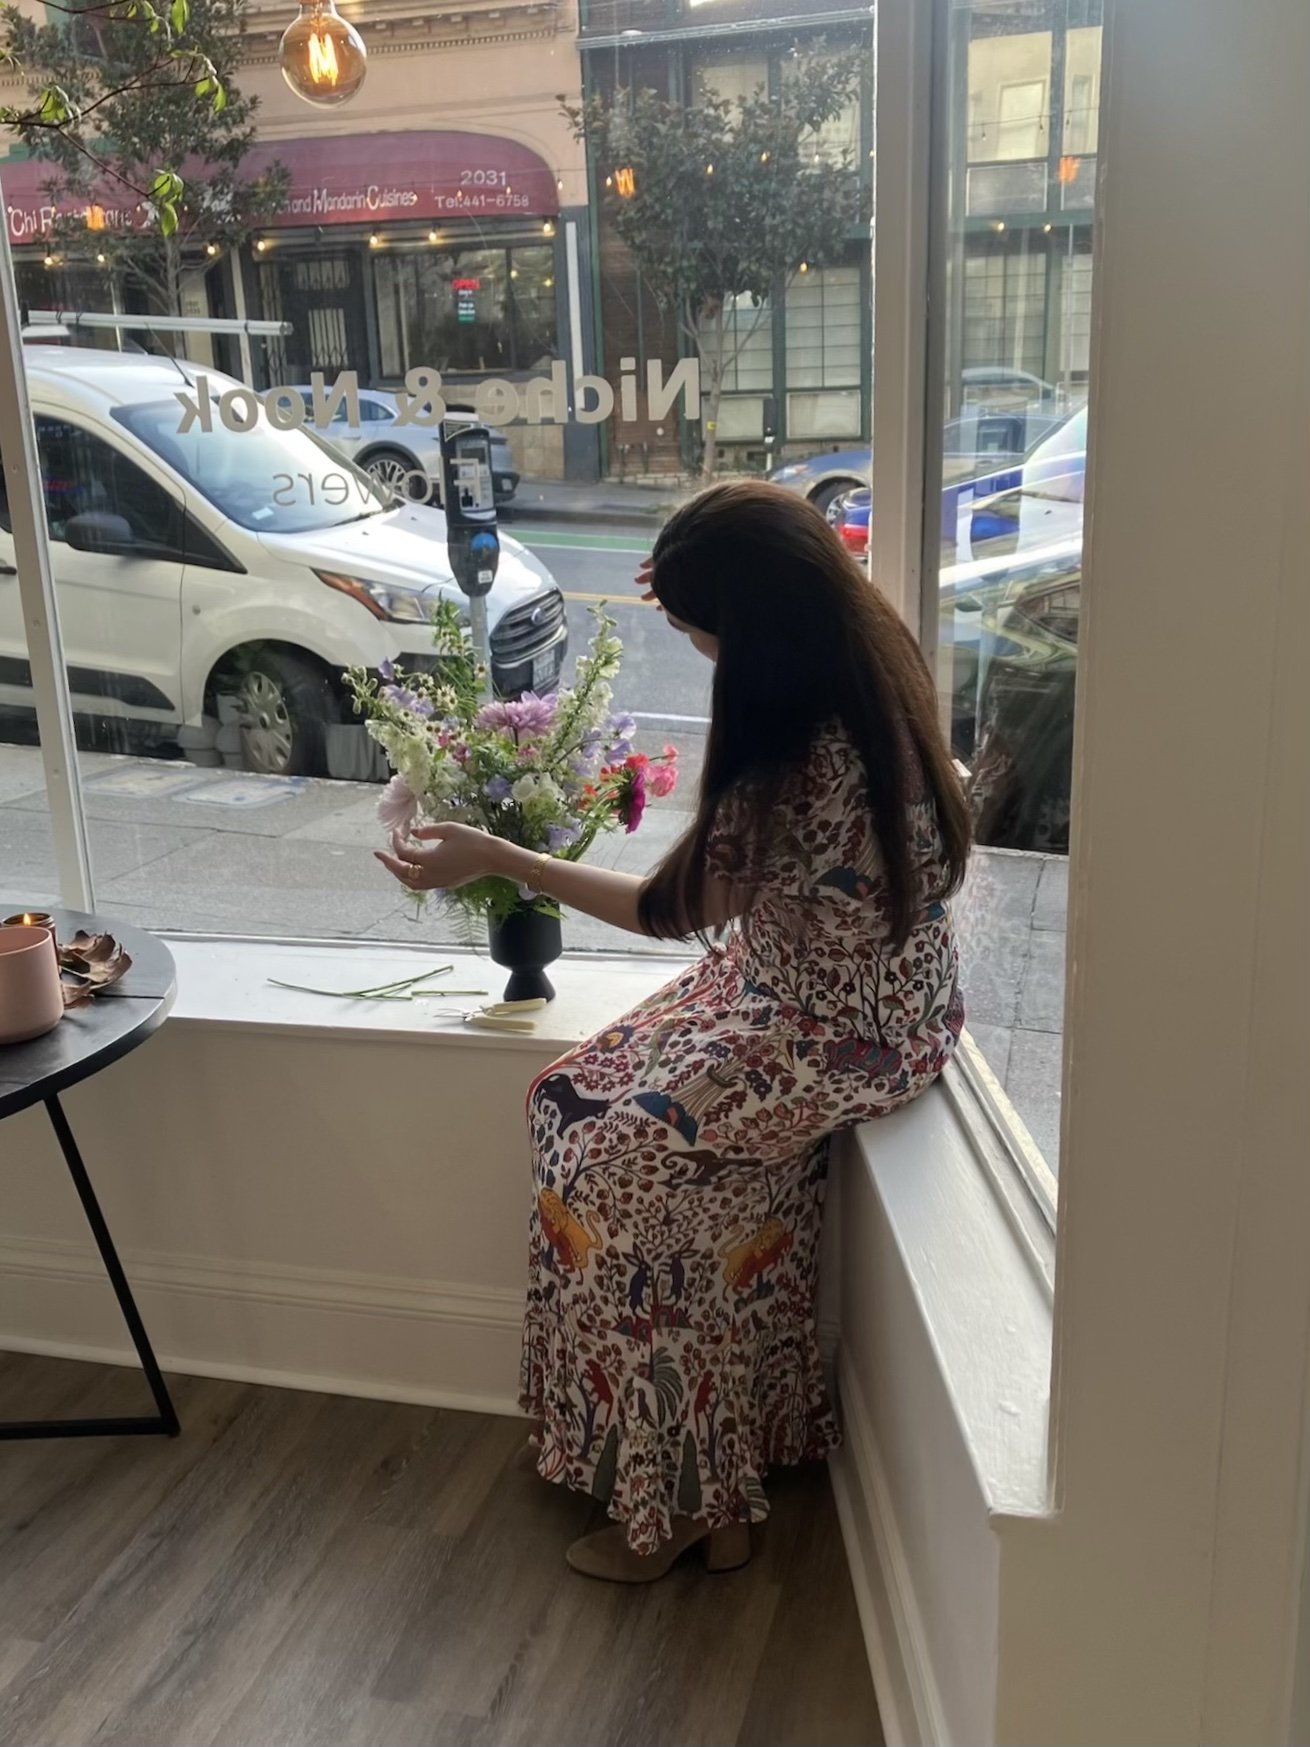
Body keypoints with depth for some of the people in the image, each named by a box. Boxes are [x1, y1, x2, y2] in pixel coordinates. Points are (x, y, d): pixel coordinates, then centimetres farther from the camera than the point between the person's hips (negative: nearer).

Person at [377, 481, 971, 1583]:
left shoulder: (804, 765, -32)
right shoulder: (869, 660, -7)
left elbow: (669, 910, -19)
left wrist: (495, 859, -11)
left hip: (843, 1031, -9)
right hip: (821, 971, 9)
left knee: (613, 1158, -10)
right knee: (592, 1095, 5)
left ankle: (677, 1500, 10)